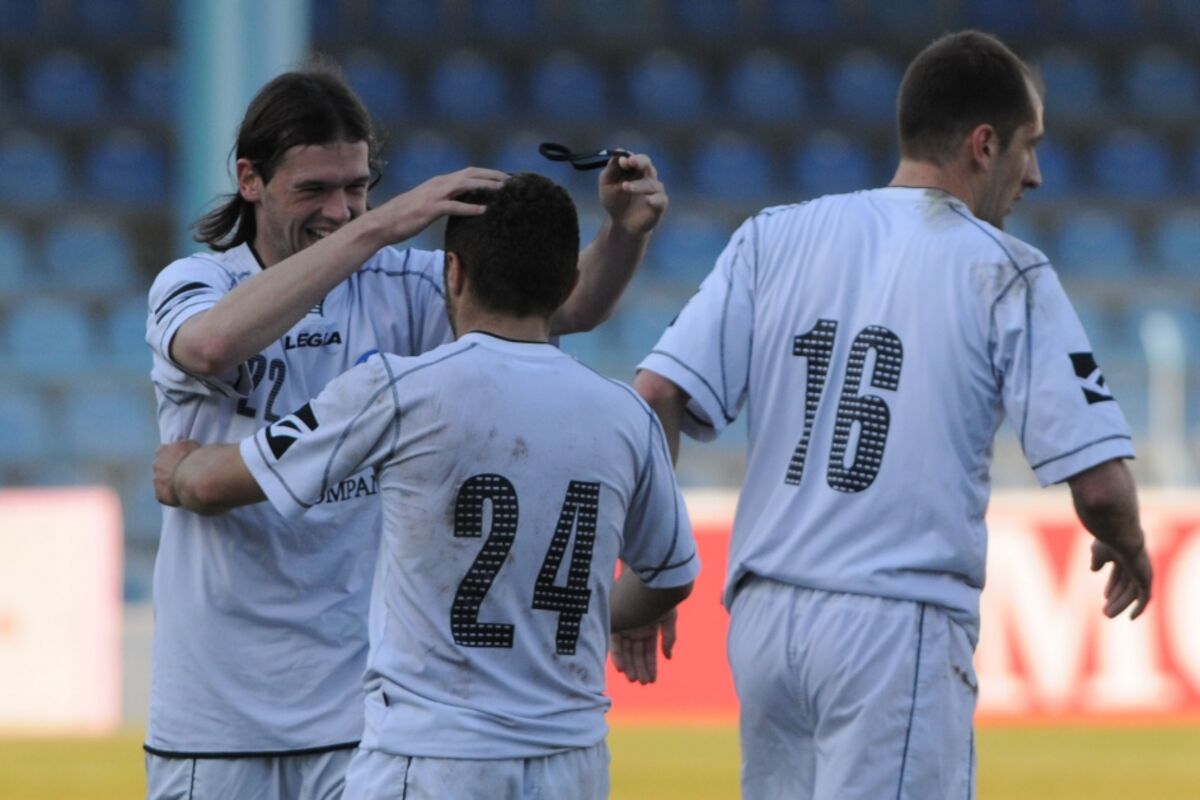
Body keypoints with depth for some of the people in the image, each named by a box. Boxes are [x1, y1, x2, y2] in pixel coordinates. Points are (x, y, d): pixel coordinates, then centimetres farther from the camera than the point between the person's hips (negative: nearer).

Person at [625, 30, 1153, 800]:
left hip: (763, 616, 5)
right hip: (899, 626, -5)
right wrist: (1128, 547, 14)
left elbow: (658, 398, -1)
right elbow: (1098, 479, -8)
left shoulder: (776, 237, 8)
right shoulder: (1005, 273, -3)